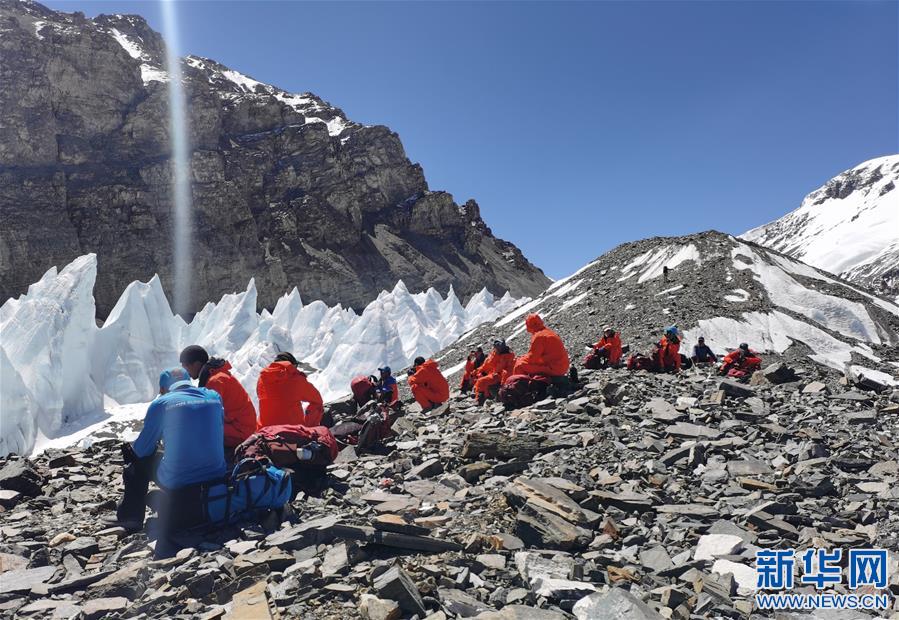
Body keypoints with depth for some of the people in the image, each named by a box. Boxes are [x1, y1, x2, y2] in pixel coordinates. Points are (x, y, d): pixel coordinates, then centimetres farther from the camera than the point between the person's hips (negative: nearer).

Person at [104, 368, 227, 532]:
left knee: (140, 459, 22)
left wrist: (131, 448, 28)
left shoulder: (161, 404, -5)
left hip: (177, 485, -4)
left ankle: (130, 516, 27)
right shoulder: (214, 397, 5)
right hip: (217, 478, 4)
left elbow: (142, 450, 3)